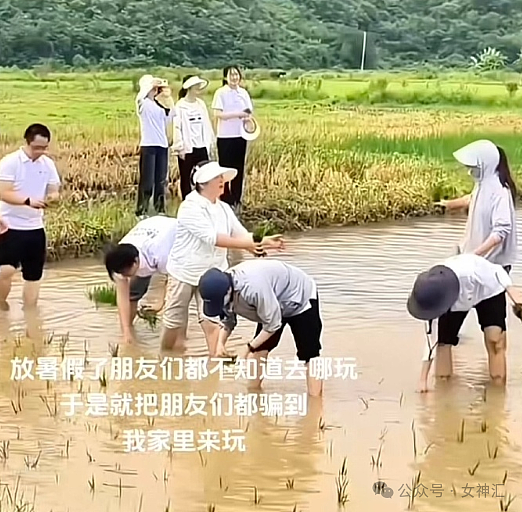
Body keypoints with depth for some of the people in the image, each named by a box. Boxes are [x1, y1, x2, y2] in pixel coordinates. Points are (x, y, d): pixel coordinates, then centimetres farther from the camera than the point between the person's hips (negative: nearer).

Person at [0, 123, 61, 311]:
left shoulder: (48, 164, 4)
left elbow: (54, 191, 4)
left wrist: (52, 197, -21)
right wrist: (29, 201, -32)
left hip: (35, 227, 5)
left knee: (34, 273, 11)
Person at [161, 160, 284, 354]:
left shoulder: (224, 208, 1)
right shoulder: (190, 207, -21)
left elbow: (242, 234, -1)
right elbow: (212, 237, -30)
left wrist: (263, 242, -21)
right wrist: (247, 246, -34)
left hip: (213, 274, 4)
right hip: (184, 272, -4)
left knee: (213, 319, -5)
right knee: (175, 321, 9)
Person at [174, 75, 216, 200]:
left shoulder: (201, 104, 10)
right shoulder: (180, 106, -7)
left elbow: (207, 124, 12)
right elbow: (177, 127, -10)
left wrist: (210, 143, 9)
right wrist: (180, 147, -14)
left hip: (202, 147, 5)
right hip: (187, 149, -5)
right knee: (186, 179, 4)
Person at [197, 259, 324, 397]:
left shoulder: (253, 287, -42)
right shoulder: (222, 287, -17)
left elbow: (272, 324, -31)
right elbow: (227, 319, -1)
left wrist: (248, 347, -25)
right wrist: (221, 343, -17)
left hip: (301, 298, -8)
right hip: (273, 304, 8)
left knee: (309, 353, -11)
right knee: (259, 347, 6)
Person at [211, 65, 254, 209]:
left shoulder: (243, 93, 9)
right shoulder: (221, 93, -5)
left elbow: (249, 111, 11)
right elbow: (218, 113, -13)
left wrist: (248, 116, -13)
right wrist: (237, 114, -21)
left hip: (240, 135, 5)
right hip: (225, 136, -5)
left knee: (239, 168, 8)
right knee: (225, 168, 0)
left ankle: (236, 199, 16)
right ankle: (226, 200, 6)